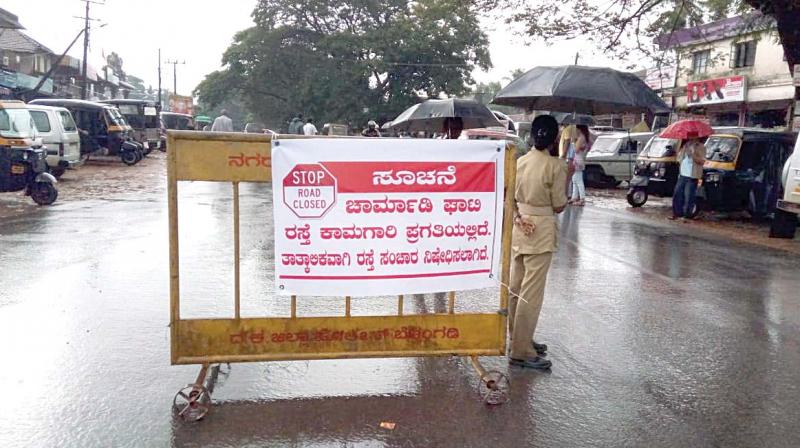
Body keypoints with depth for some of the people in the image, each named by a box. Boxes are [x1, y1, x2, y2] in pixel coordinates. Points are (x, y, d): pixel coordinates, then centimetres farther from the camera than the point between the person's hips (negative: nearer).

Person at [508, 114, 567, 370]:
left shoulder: (520, 161, 6)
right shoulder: (556, 166, -11)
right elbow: (559, 206, -8)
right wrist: (567, 177, 5)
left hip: (519, 228, 7)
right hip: (541, 229, -7)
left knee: (516, 287, 15)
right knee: (532, 292, -3)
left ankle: (519, 339, 29)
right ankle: (521, 351, 1)